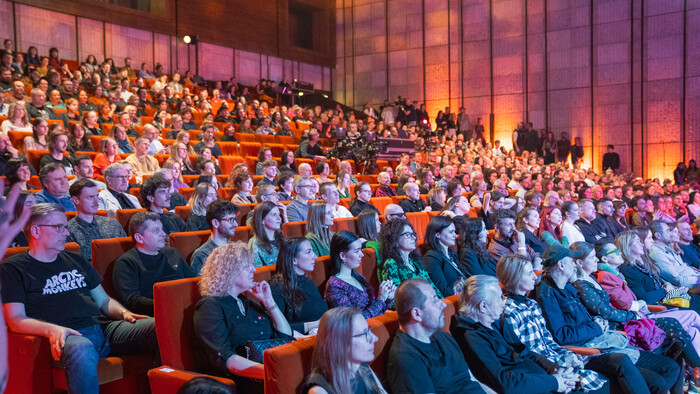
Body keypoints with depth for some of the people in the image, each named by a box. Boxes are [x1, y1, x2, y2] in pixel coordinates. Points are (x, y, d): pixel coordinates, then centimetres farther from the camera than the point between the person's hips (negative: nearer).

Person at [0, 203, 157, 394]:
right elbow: (15, 319, -1)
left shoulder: (76, 260, 27)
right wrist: (52, 330, -21)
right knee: (81, 349, -43)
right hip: (67, 336, -5)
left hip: (104, 328, 6)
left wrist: (123, 312, 4)